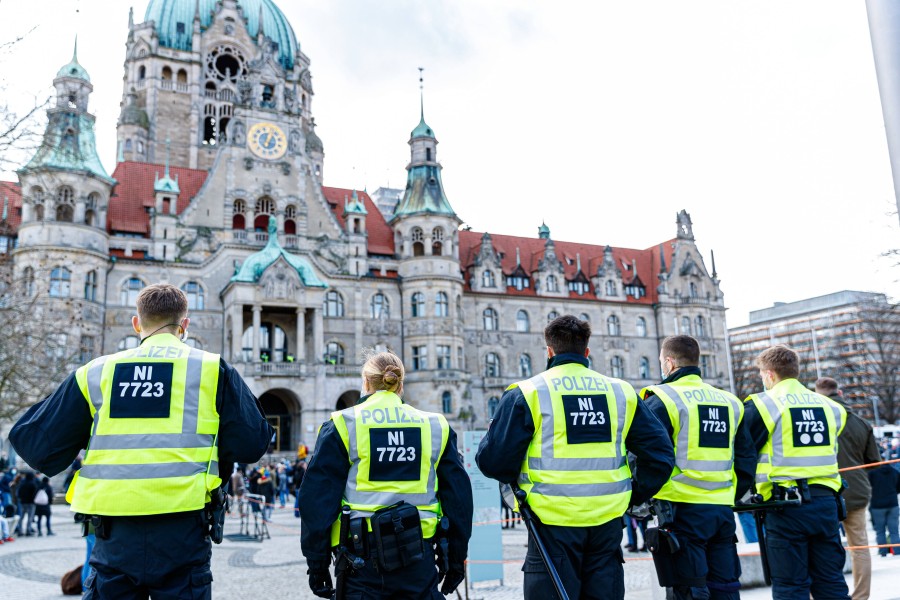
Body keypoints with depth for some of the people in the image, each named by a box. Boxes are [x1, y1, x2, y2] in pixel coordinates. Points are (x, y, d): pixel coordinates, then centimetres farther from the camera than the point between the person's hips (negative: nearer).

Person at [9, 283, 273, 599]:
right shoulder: (211, 368, 1)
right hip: (181, 529, -2)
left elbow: (37, 445, 9)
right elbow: (251, 445, -1)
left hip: (115, 533, 2)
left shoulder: (95, 372, 7)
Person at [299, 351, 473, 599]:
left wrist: (316, 561, 6)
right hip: (418, 555, 2)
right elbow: (457, 496, 7)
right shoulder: (435, 426, 6)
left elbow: (318, 497, -2)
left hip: (362, 553, -2)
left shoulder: (343, 425, 0)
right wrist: (456, 559, 15)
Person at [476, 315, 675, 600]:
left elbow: (492, 461, -7)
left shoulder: (527, 393, -5)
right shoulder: (620, 392, 6)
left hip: (553, 520, -3)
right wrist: (635, 495, 14)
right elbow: (661, 452, 5)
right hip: (608, 520, 4)